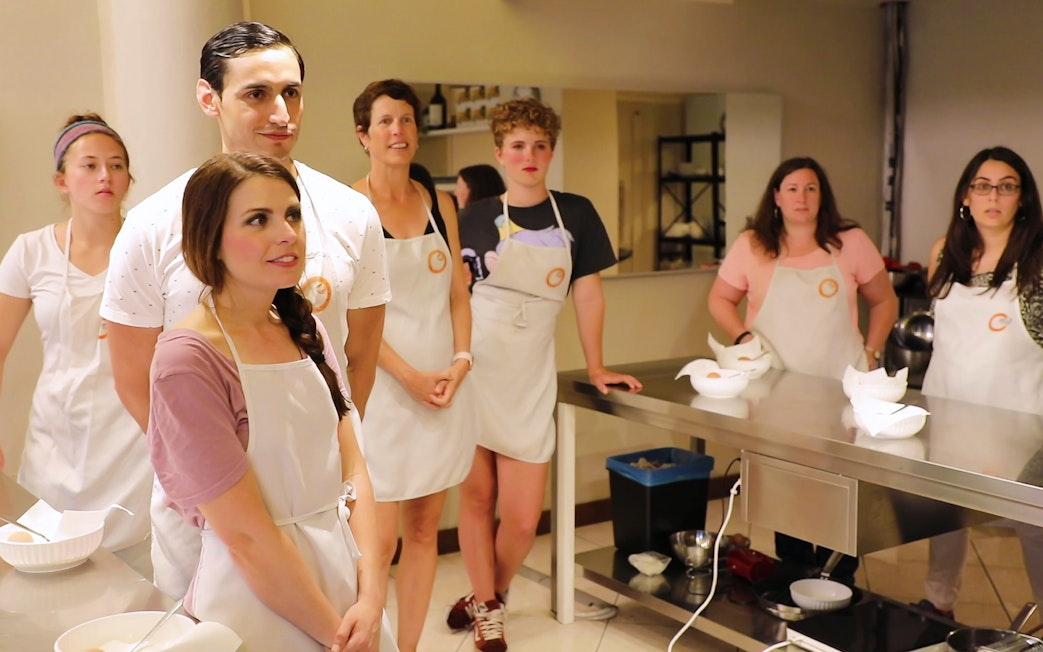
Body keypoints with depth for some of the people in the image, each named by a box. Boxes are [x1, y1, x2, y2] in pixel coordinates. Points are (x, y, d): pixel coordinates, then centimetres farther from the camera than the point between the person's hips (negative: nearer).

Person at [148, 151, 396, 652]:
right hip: (259, 606, -6)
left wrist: (371, 598, -10)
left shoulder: (305, 330, 2)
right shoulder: (187, 360, -19)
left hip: (342, 580, 6)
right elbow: (247, 536, -19)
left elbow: (352, 471, 0)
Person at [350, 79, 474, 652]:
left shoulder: (439, 205, 10)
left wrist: (461, 360, -4)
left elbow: (458, 293, 12)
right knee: (377, 544, -4)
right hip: (381, 389, -5)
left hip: (444, 387, 5)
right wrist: (409, 375, -14)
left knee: (424, 532, 11)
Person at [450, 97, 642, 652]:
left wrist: (595, 367, 9)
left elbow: (588, 293, 9)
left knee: (522, 518, 1)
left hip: (530, 377, 1)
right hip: (474, 370, -1)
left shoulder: (575, 214, 6)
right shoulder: (475, 218, 4)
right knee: (477, 496, 6)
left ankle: (490, 595, 29)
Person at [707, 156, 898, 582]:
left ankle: (839, 583, 14)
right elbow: (720, 300, 11)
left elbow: (884, 301, 13)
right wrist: (743, 337, -5)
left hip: (840, 390, 0)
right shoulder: (752, 246, 2)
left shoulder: (851, 243, 3)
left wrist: (871, 351, 3)